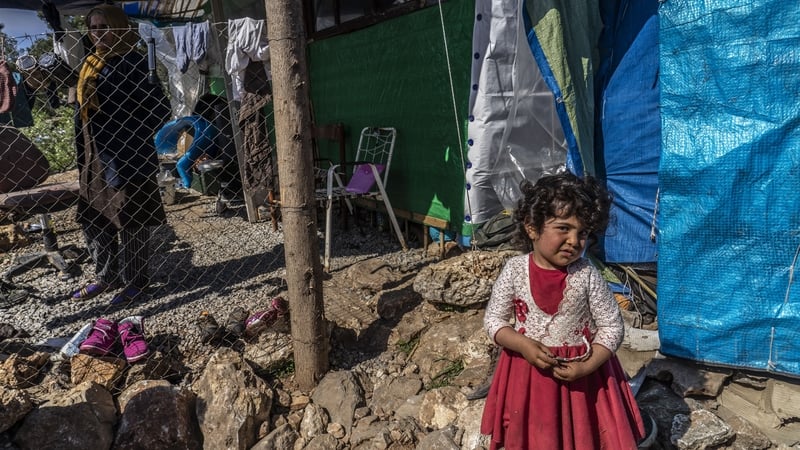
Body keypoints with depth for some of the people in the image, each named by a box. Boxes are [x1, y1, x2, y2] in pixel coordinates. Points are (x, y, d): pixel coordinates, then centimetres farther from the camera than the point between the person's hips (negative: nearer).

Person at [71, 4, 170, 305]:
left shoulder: (131, 63, -11)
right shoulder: (90, 63, 13)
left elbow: (159, 107, -15)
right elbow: (83, 108, 21)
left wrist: (134, 139, -14)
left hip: (127, 155, -9)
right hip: (94, 155, 9)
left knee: (129, 220, 2)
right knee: (91, 218, 15)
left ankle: (135, 282, 16)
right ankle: (106, 277, 30)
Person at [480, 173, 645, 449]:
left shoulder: (587, 276, -14)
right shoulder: (514, 270, -13)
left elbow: (612, 327, -7)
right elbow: (493, 319, -5)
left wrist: (586, 367, -19)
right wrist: (523, 345, -21)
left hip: (580, 373, 0)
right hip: (528, 372, 1)